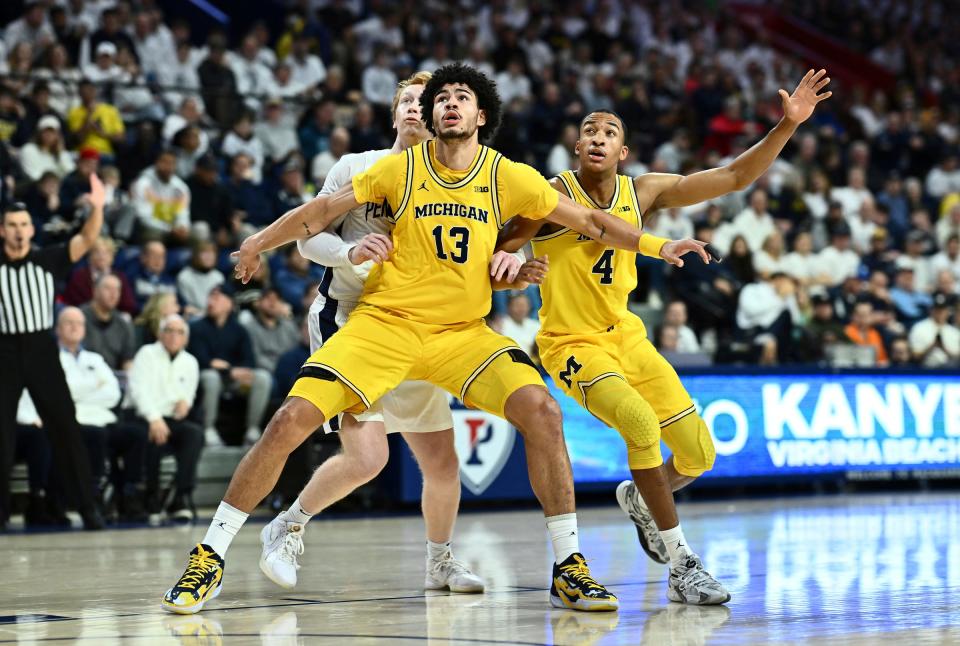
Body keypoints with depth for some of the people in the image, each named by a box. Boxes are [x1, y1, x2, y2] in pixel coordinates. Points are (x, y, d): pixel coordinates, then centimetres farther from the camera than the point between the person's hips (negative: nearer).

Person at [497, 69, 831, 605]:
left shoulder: (644, 192, -4)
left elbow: (735, 177, -4)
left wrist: (788, 126, -14)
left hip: (625, 335, 6)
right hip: (572, 343, -6)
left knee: (699, 454, 4)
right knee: (641, 423, -31)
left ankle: (637, 499, 39)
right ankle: (682, 565, -20)